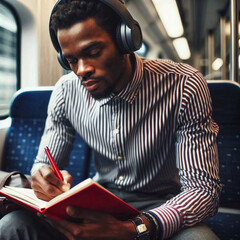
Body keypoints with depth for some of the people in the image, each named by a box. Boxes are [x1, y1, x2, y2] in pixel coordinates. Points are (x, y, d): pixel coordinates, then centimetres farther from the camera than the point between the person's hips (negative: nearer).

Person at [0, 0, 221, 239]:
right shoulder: (66, 91, -7)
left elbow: (204, 189, -20)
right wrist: (43, 177, -23)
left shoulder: (185, 86, -19)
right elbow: (44, 163, 3)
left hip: (162, 208, -2)